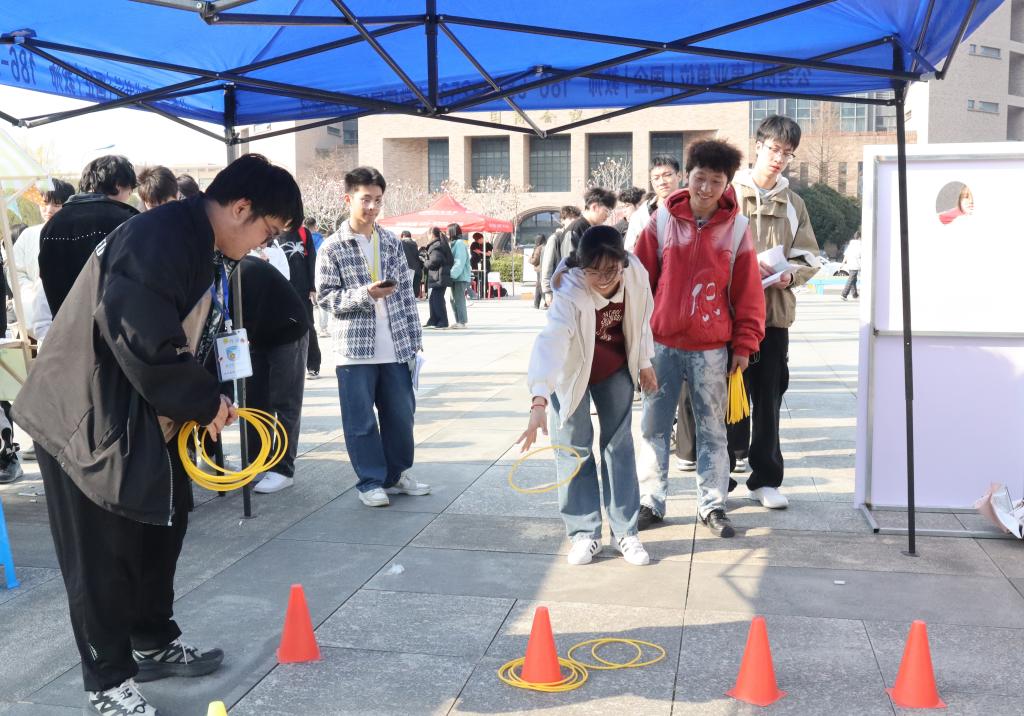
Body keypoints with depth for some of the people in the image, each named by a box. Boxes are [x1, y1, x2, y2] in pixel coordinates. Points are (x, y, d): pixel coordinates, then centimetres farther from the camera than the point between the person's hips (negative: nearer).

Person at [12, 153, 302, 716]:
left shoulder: (206, 251, 7)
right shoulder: (156, 240, -26)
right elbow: (143, 343, -30)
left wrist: (202, 401, 1)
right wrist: (202, 402, -17)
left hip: (145, 416, 10)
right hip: (87, 417, -10)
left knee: (163, 524, 19)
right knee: (101, 555, 1)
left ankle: (155, 645, 37)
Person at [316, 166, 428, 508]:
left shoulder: (392, 242, 8)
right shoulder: (332, 248, -3)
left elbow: (406, 293, 10)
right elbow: (325, 297, -5)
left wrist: (414, 339, 7)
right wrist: (365, 293, -19)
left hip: (396, 348, 4)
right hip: (355, 348, -4)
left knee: (401, 414, 11)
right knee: (361, 421, 3)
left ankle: (397, 475, 28)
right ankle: (371, 482, 16)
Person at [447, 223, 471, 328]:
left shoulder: (460, 243, -11)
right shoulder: (453, 243, 18)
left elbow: (460, 262, -18)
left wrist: (452, 274, -22)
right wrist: (451, 274, 8)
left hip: (460, 277, -10)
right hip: (455, 276, 10)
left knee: (459, 299, -7)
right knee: (454, 299, 11)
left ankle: (462, 322, -4)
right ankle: (458, 321, 17)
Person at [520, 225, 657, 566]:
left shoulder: (636, 273, -23)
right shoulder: (570, 293, -37)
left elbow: (642, 317, -4)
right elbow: (550, 341, -51)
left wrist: (644, 362, 6)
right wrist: (539, 401, -64)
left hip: (616, 369, 4)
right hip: (571, 370, -3)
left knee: (620, 444, 7)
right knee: (574, 447, 0)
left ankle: (625, 532, 16)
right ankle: (584, 533, 12)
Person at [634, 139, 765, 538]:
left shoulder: (736, 228, 0)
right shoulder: (662, 220, 0)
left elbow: (748, 292, 3)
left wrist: (744, 345, 1)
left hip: (712, 348, 0)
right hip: (662, 344, 1)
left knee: (712, 429, 8)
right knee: (654, 426, 7)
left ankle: (712, 506, 19)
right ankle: (651, 502, 18)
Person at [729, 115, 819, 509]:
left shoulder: (793, 203, 13)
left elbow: (809, 259, 14)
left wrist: (790, 274, -8)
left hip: (775, 312, 3)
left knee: (769, 398, 7)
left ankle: (765, 479, 17)